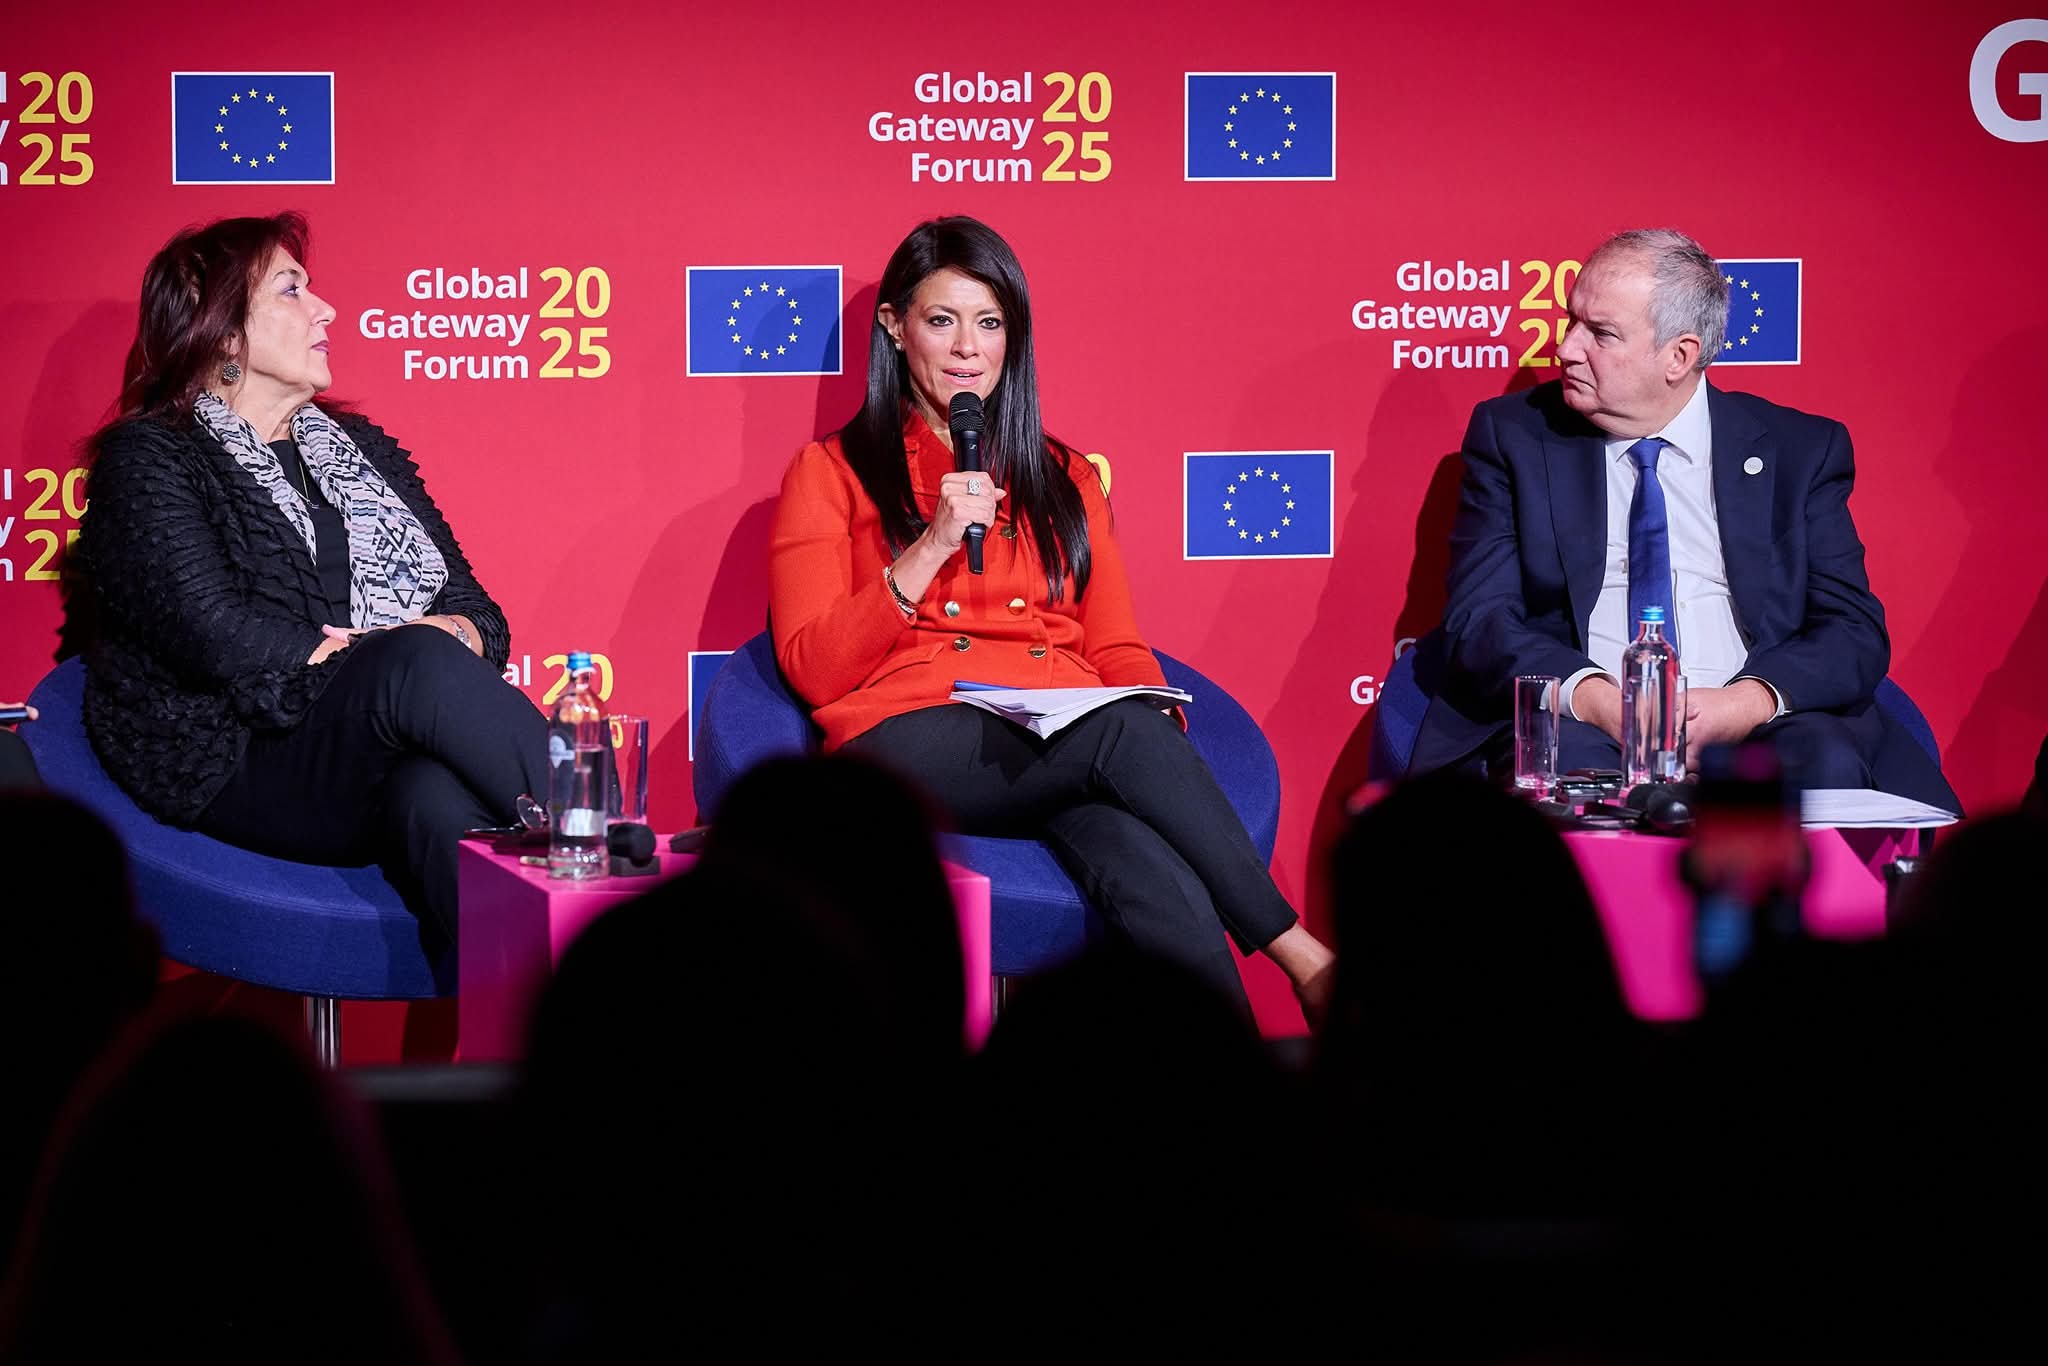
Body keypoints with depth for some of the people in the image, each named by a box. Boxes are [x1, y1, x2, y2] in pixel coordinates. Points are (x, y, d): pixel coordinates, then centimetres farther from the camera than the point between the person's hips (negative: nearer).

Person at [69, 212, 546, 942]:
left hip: (384, 768, 4)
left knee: (441, 795, -35)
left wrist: (459, 636, -6)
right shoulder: (149, 460, 6)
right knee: (418, 663, -34)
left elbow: (475, 609, 19)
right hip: (246, 769, -4)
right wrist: (380, 657, -9)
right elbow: (217, 635, -10)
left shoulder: (360, 447, 26)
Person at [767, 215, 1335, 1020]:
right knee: (1123, 735, -35)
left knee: (1159, 885, -36)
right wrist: (930, 549, -9)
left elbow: (1117, 649, 20)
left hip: (1071, 747, 3)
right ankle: (1301, 958, -31)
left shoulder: (1062, 478, 26)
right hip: (910, 743, -3)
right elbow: (813, 671, 3)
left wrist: (1160, 725, -3)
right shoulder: (834, 473, 14)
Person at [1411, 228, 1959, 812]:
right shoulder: (1513, 435, 9)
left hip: (1756, 727, 2)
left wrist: (1750, 701, -18)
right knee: (1567, 763, -36)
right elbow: (1479, 621, 0)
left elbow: (1855, 630, 3)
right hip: (1586, 731, -1)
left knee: (1830, 766, -32)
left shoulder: (1801, 451, 9)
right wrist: (1591, 697, -19)